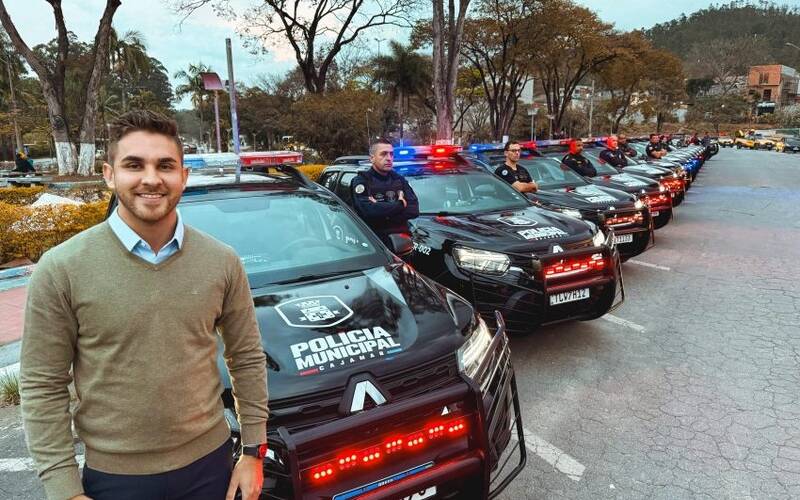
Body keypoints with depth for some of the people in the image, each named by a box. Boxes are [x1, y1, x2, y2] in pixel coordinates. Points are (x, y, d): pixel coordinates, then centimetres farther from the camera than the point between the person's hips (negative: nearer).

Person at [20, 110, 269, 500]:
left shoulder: (222, 262, -6)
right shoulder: (61, 270, -12)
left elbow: (248, 359, 0)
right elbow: (42, 387, -7)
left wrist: (253, 451, 2)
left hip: (210, 462, 2)